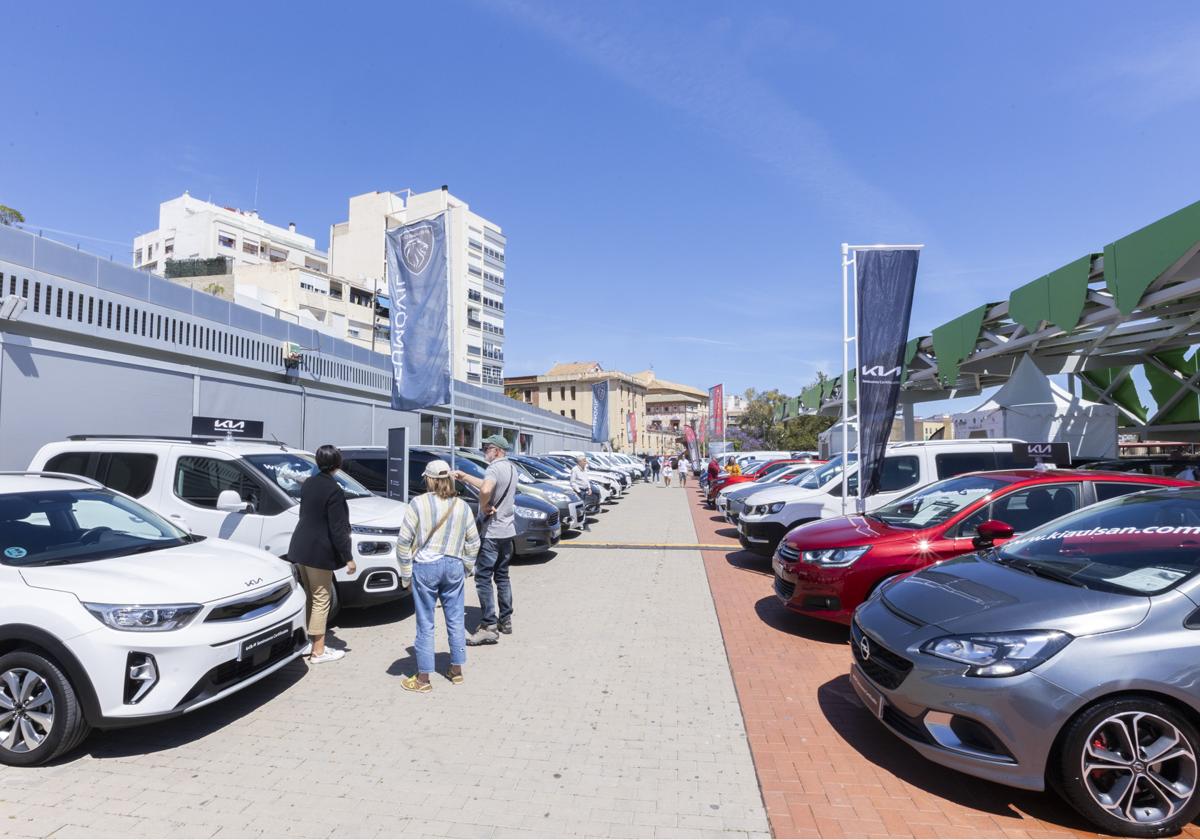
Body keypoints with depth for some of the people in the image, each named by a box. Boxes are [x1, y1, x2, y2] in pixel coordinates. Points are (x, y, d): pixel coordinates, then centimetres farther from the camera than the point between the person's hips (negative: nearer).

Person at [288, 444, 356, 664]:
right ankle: (318, 651, 10)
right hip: (319, 552, -8)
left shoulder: (308, 483, 6)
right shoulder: (334, 490, -19)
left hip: (301, 548, 8)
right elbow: (337, 529, -20)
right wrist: (348, 558, -14)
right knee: (321, 600, 2)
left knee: (310, 598, 20)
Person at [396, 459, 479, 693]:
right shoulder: (462, 506, 3)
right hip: (454, 567, 4)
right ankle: (457, 670, 26)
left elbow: (403, 542, -9)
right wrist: (467, 567, 17)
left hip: (425, 567, -3)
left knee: (425, 624, 5)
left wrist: (406, 572, -1)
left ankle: (423, 678, 13)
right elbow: (473, 542, 7)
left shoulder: (418, 503, -9)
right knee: (455, 620, 14)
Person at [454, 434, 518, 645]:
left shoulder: (494, 468, -16)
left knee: (483, 578, -6)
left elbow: (485, 490, -36)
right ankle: (505, 620, 24)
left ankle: (489, 627, -7)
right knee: (502, 576, 17)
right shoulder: (511, 468, 13)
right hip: (507, 530, 9)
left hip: (491, 532, -9)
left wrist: (484, 507, -19)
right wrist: (465, 477, 25)